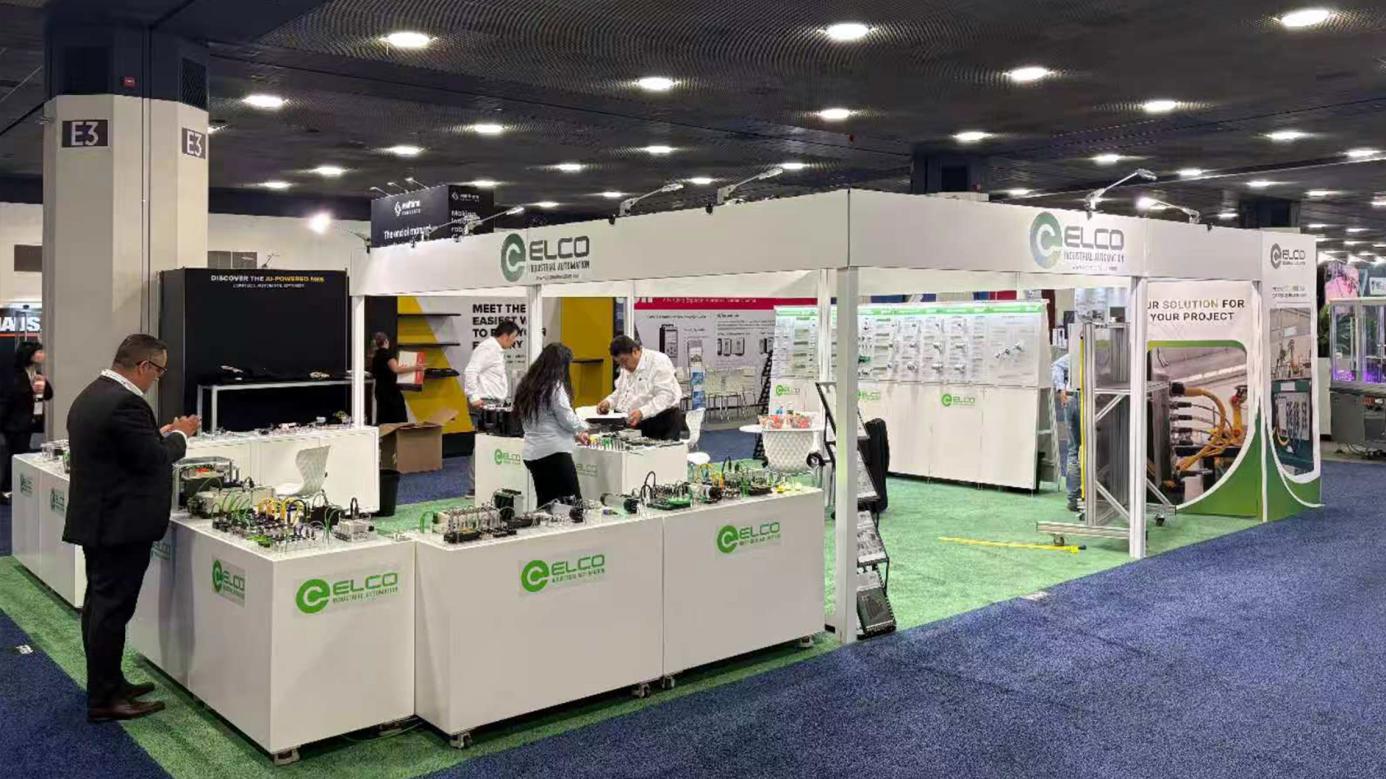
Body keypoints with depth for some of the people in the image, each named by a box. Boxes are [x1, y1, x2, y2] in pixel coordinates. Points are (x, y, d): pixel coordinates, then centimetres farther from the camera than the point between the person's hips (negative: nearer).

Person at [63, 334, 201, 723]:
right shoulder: (125, 403, -22)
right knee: (113, 609, -3)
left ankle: (107, 683, 29)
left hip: (96, 519, 11)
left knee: (100, 604, 17)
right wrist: (180, 434, -4)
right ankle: (104, 700, 5)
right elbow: (153, 459, -20)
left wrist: (161, 434, 14)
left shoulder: (91, 395, 11)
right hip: (120, 524, -11)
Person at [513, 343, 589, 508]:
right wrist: (583, 427, 13)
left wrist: (574, 434, 24)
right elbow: (567, 419, -9)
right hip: (555, 451, -8)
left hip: (532, 453, 8)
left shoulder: (527, 385, 12)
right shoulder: (555, 386, -12)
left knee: (544, 506, 11)